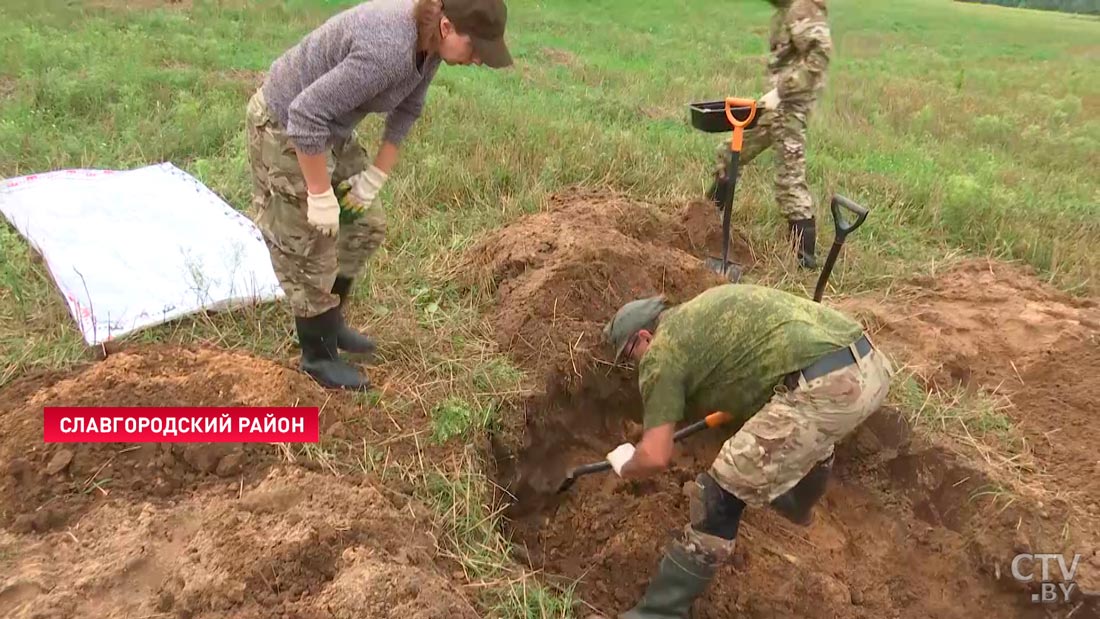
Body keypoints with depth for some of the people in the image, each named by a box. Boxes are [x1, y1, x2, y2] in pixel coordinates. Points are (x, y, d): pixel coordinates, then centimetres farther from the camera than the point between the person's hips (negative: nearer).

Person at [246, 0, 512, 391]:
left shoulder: (428, 40, -7)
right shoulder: (388, 50, -35)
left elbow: (406, 111, 7)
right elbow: (306, 115, -33)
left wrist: (377, 176, 4)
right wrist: (320, 196, -24)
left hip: (330, 128, 9)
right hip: (286, 128, -9)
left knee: (366, 226, 16)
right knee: (310, 251, 2)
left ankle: (329, 322, 36)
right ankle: (318, 356, 22)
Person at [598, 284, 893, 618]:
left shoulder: (661, 352, 3)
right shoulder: (701, 310, 27)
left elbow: (655, 457, 0)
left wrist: (624, 466, 22)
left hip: (824, 386, -9)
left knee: (721, 494, 2)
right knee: (811, 435, 41)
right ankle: (797, 505, 70)